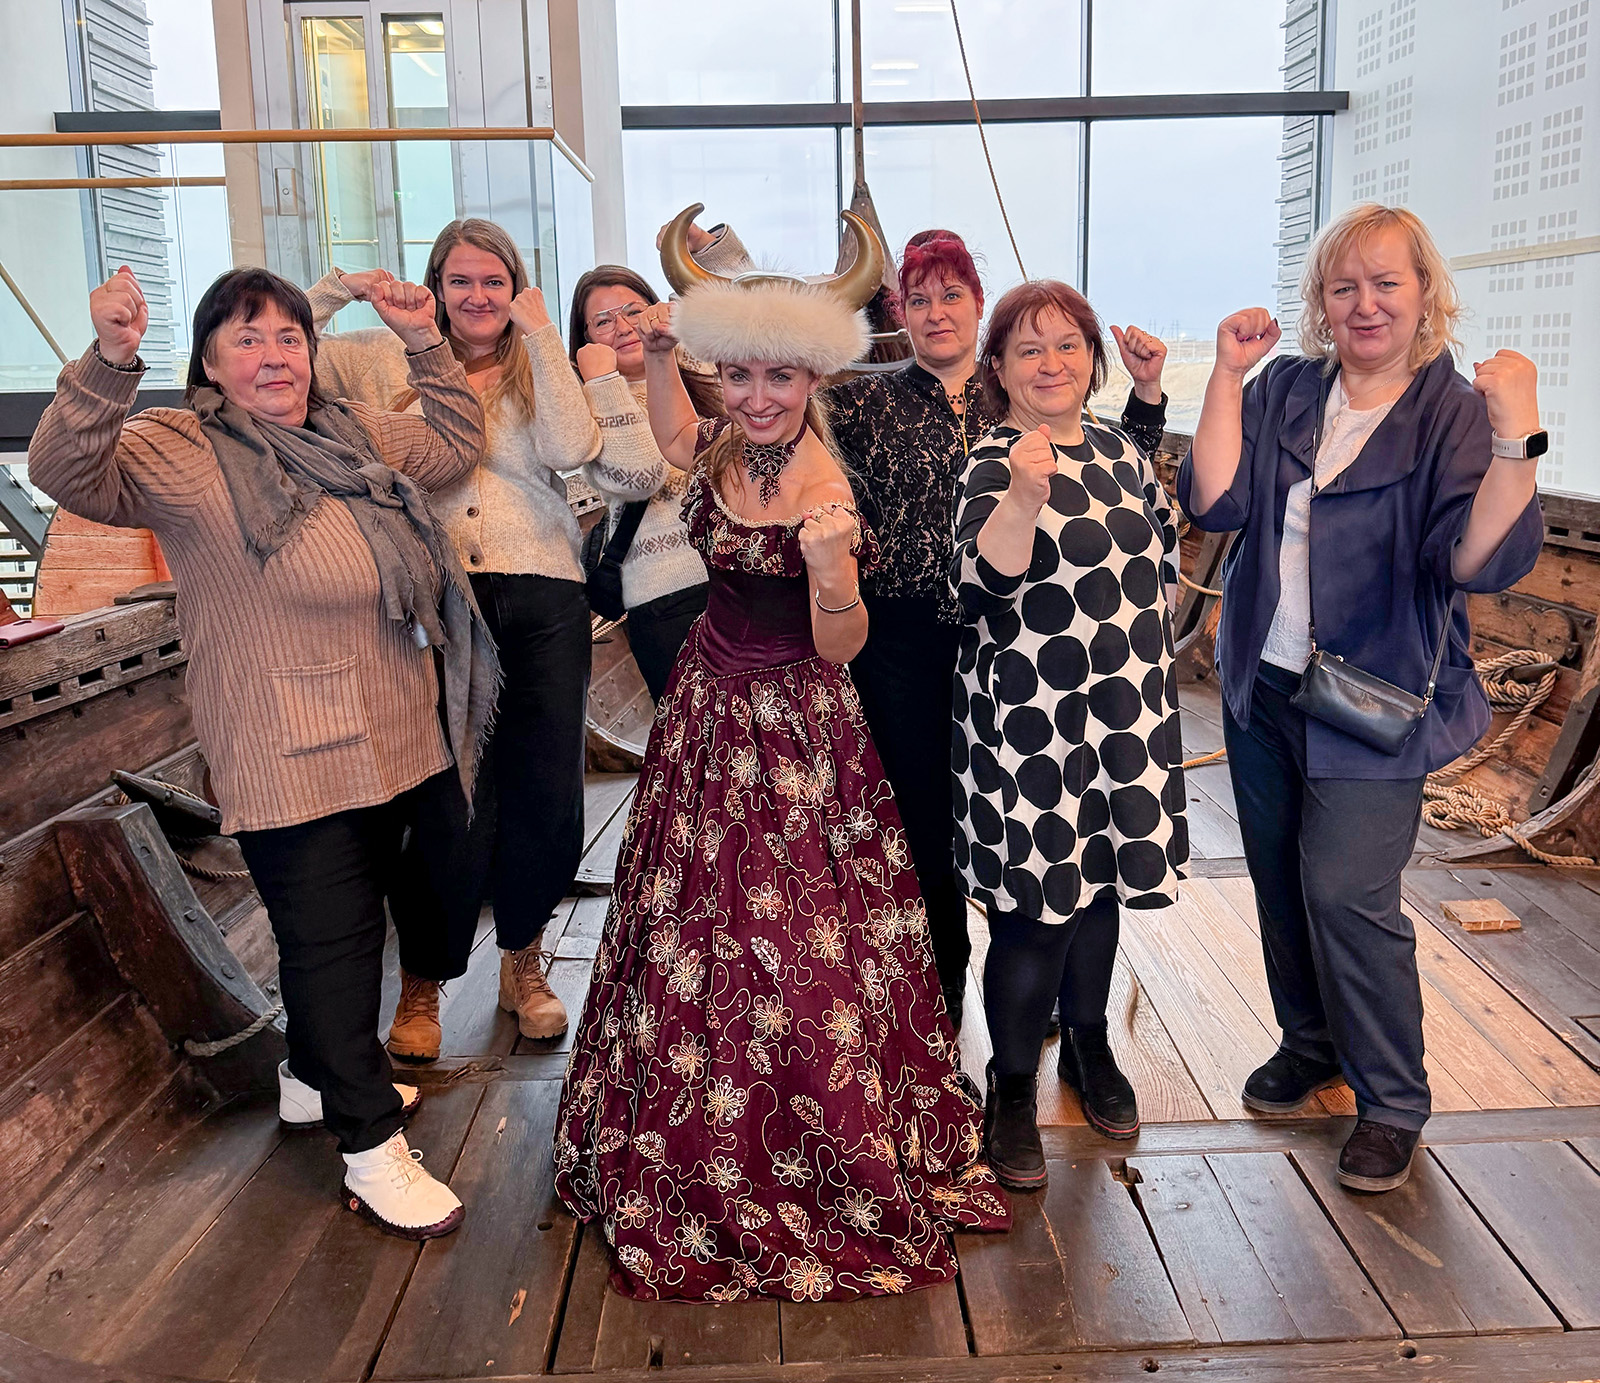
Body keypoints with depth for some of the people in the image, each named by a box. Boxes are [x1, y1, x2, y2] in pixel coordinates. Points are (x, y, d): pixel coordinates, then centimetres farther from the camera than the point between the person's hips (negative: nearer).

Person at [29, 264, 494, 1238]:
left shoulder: (357, 437, 10)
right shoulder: (183, 454, -10)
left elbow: (457, 445, 20)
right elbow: (68, 471, -25)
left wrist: (425, 344, 7)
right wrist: (112, 360, -40)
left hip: (394, 744, 8)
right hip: (292, 764, -7)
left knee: (356, 920, 21)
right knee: (329, 937, 0)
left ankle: (318, 1077, 44)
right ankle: (372, 1146, 14)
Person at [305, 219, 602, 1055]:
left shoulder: (539, 371, 13)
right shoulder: (391, 361, 13)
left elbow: (573, 448, -8)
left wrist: (541, 335, -6)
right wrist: (336, 290, -1)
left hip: (542, 598, 1)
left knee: (548, 793, 3)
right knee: (454, 799, -4)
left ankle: (523, 962, 27)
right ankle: (421, 985, 17)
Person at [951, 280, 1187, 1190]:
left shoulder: (1118, 451, 10)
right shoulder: (994, 464, -10)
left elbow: (1164, 555, 24)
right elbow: (979, 589, -25)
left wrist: (1140, 635, 13)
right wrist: (1023, 497, -37)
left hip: (1124, 713, 6)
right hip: (1031, 725, -6)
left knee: (1099, 887, 18)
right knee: (1035, 909, 0)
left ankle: (1090, 1046, 38)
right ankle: (1012, 1090, 19)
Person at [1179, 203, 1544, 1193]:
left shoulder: (1456, 414, -9)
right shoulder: (1286, 389, 3)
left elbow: (1482, 561, -23)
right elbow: (1214, 503, -10)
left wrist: (1516, 440, -35)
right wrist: (1227, 378, -13)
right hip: (1263, 686, 5)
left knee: (1347, 895, -7)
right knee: (1281, 880, 15)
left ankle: (1393, 1102, 15)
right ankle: (1312, 1042, 38)